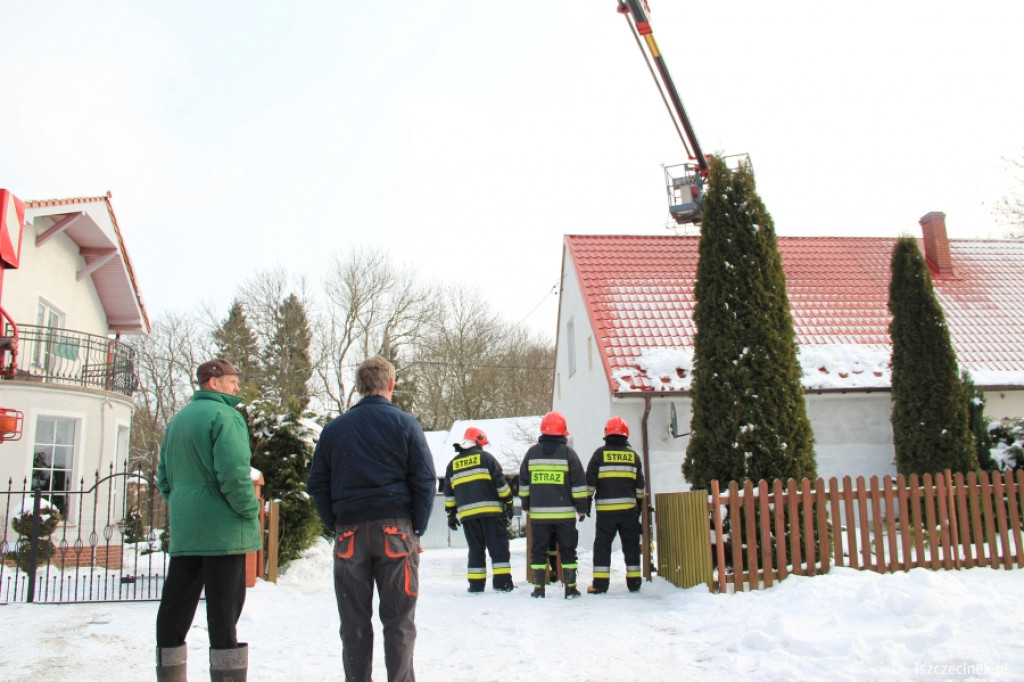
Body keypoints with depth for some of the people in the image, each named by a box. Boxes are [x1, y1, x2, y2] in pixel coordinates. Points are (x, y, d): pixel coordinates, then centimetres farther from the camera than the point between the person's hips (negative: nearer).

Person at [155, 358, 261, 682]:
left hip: (183, 531, 8)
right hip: (223, 530, -8)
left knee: (175, 607, 11)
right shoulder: (225, 416, -10)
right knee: (224, 608, -3)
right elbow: (234, 473, -20)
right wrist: (250, 511, -9)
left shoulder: (177, 419, 16)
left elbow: (164, 476, 20)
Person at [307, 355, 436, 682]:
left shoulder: (335, 428, 7)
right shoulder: (405, 424, -1)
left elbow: (317, 484, 8)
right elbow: (425, 481, -4)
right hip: (395, 531, -2)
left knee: (354, 621, 11)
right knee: (398, 619, 5)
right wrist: (417, 529, 2)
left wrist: (335, 526, 10)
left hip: (349, 533, 2)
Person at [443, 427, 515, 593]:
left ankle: (476, 584, 8)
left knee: (475, 549, 10)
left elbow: (448, 492, 16)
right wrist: (508, 503, 4)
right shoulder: (485, 457, 2)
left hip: (467, 513, 4)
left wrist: (451, 514, 21)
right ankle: (502, 582, -2)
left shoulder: (453, 464, 15)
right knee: (499, 547, 1)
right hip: (491, 510, -4)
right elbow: (500, 482, -2)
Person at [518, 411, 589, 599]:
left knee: (538, 550, 9)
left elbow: (523, 484, 9)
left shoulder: (532, 453, 4)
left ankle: (539, 588, 9)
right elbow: (579, 484, -2)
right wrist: (581, 508, 7)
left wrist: (526, 506, 19)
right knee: (567, 550, 8)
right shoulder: (568, 453, -3)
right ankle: (570, 589, 9)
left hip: (538, 513, 1)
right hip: (564, 513, -1)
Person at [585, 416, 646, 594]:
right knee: (631, 544, 11)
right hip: (629, 507, 2)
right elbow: (639, 485, 11)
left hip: (605, 509, -2)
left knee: (602, 545, 3)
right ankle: (634, 582, 14)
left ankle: (600, 583, 0)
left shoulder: (600, 453, -1)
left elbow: (590, 480, -3)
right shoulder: (633, 455, 7)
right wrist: (639, 504, 20)